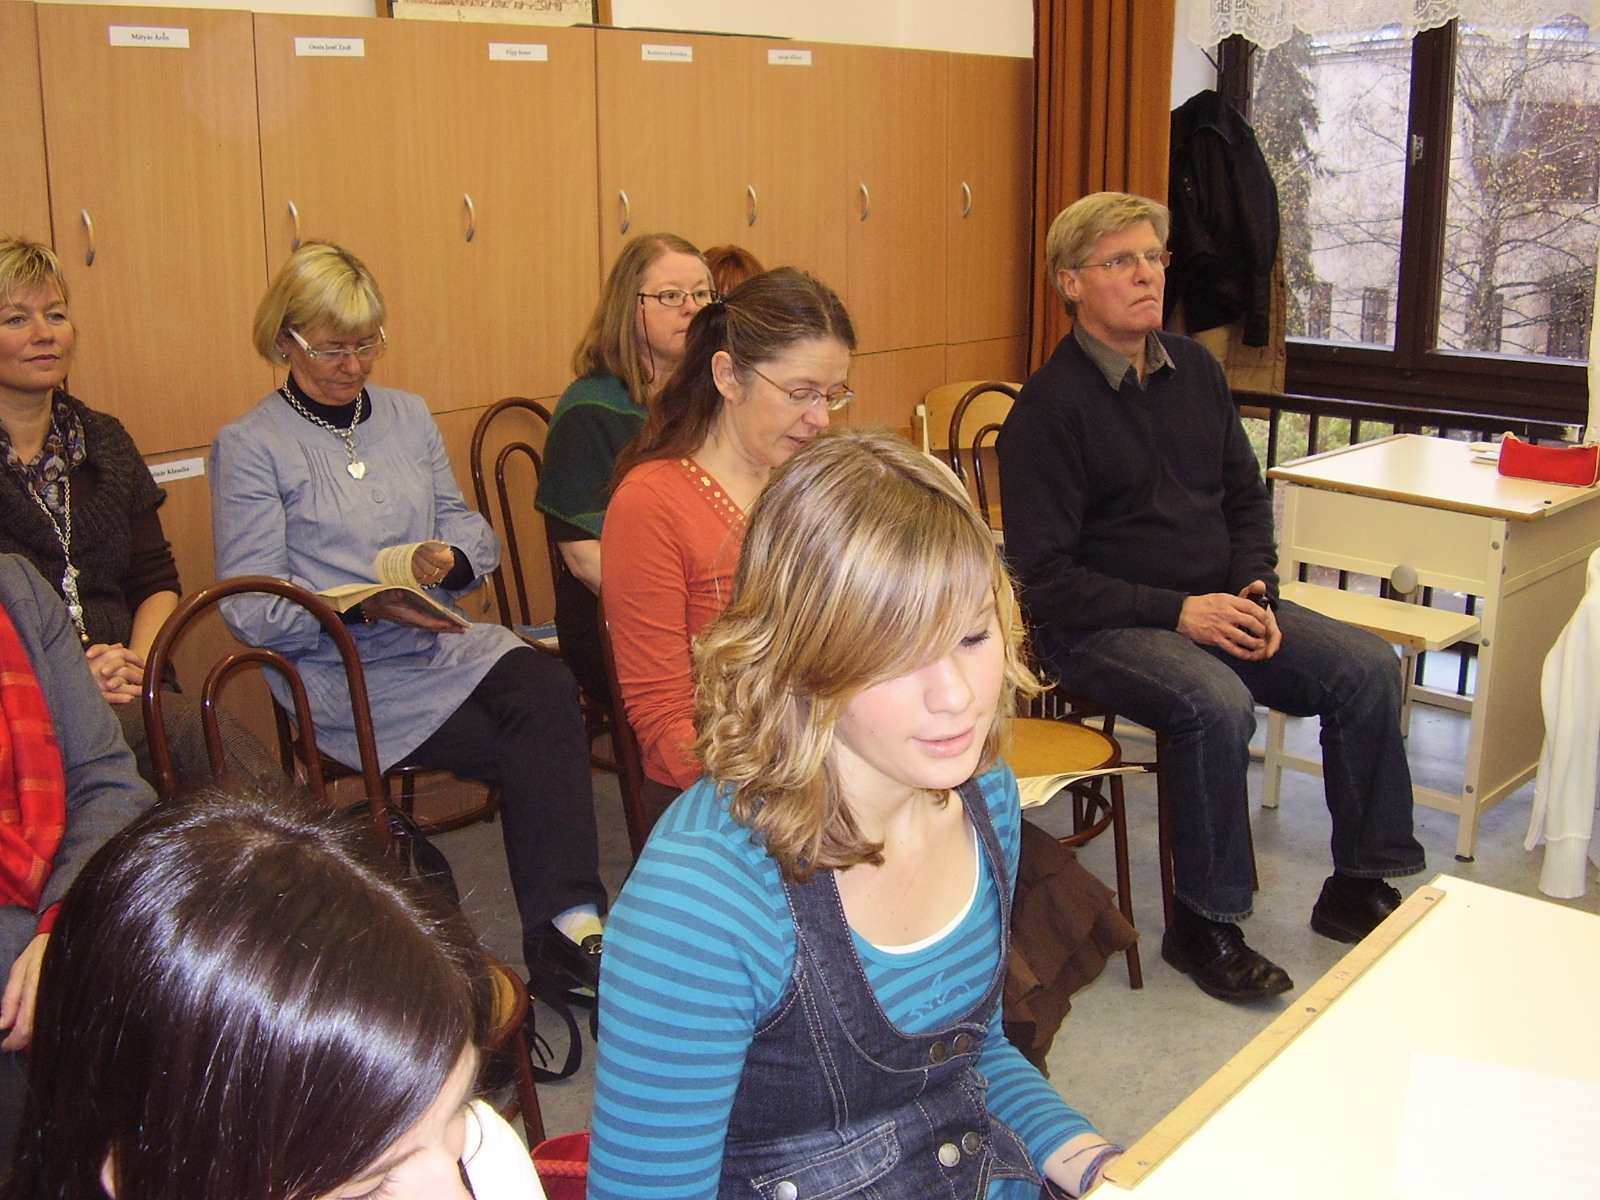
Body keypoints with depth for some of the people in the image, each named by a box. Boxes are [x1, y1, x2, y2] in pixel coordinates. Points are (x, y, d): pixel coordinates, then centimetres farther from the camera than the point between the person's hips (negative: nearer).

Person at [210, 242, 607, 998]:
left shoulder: (409, 416, 18)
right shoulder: (248, 447, 2)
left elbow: (468, 525, 16)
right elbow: (251, 611, -6)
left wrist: (451, 556, -9)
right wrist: (363, 608, -22)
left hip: (445, 639, 5)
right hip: (341, 671, -4)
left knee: (549, 689, -29)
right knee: (534, 748, -26)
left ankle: (566, 928, -27)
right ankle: (564, 925, -13)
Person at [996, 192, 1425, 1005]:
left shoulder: (1195, 370, 9)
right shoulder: (1048, 408, -12)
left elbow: (1246, 496, 18)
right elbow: (1047, 577, -15)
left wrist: (1256, 593, -1)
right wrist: (1178, 612, -21)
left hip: (1215, 605, 7)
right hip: (1102, 628, -7)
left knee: (1368, 670, -8)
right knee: (1216, 703, -33)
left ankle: (1359, 886, 8)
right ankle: (1203, 924, -13)